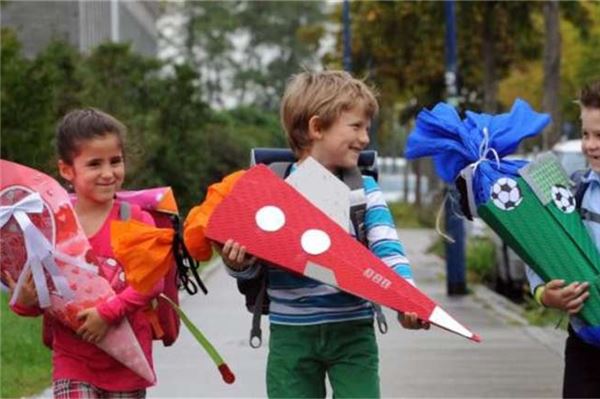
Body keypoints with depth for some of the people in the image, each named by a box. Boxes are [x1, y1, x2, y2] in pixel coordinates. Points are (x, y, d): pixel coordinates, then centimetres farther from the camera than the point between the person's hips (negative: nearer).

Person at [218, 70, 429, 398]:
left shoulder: (364, 189, 3)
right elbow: (252, 260, 4)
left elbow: (387, 249, -9)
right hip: (291, 333, 0)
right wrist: (237, 264, -21)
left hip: (352, 332, 1)